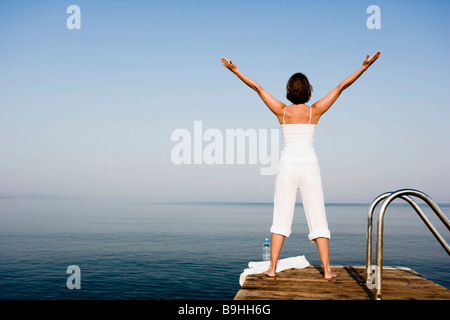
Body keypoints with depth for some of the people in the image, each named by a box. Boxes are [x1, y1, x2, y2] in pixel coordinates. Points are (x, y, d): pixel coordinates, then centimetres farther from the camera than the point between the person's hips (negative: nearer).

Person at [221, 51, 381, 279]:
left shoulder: (282, 111, 0)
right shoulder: (315, 111, -1)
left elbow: (257, 87, 6)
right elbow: (341, 87, 2)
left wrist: (235, 70, 13)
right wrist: (365, 66, 6)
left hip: (287, 167, 1)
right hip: (309, 167, 0)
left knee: (281, 218, 4)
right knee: (317, 219, 4)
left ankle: (272, 267, 4)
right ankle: (327, 270, 5)